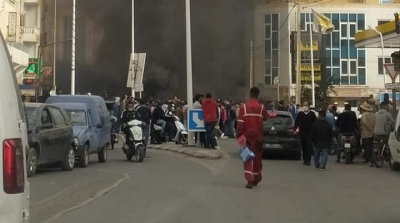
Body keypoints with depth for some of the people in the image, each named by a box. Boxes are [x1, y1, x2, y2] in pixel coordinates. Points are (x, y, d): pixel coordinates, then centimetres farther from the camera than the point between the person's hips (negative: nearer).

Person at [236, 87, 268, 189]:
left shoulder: (244, 107, -9)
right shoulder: (261, 107, -6)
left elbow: (240, 123, -10)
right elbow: (265, 118, 10)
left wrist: (238, 135, -3)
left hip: (247, 136, -1)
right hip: (257, 136, 1)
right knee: (257, 157, 16)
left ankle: (250, 180, -14)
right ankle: (256, 179, 27)